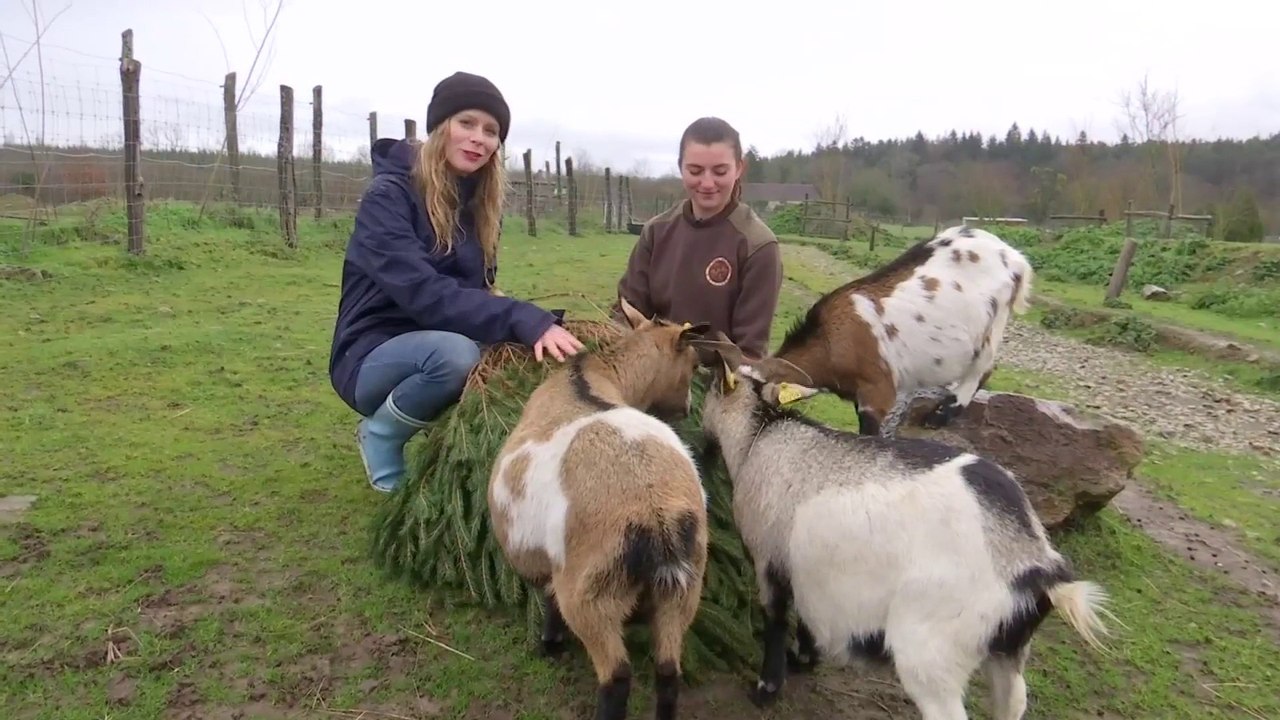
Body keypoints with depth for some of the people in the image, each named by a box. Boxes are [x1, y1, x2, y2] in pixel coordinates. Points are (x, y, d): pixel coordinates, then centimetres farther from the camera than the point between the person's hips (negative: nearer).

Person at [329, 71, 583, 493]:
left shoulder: (480, 202, 4)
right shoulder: (388, 196, -17)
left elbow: (477, 287, 3)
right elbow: (424, 294, -30)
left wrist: (530, 326, -19)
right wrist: (525, 321, -42)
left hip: (434, 347, 6)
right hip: (375, 356, -5)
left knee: (531, 360, -20)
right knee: (456, 352, -37)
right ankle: (381, 436, -7)